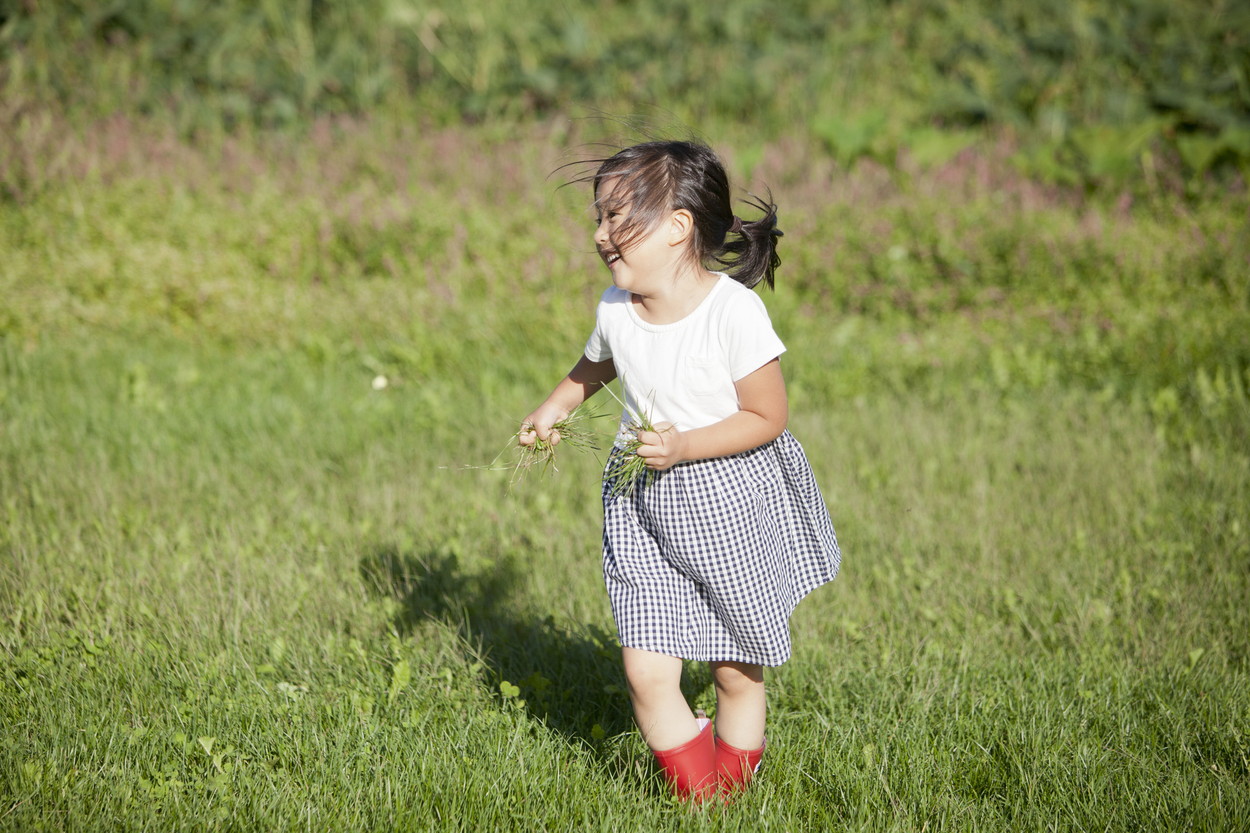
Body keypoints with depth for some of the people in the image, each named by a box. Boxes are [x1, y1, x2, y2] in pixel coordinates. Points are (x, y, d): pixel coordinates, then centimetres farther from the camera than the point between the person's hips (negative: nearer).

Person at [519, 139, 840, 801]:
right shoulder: (615, 310, -2)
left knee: (736, 669, 9)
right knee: (647, 670, -5)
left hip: (729, 498, -4)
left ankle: (732, 791, 29)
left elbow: (768, 417, -17)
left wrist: (683, 445, -25)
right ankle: (696, 801, 11)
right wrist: (554, 407, 6)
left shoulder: (733, 310, -20)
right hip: (643, 507, 4)